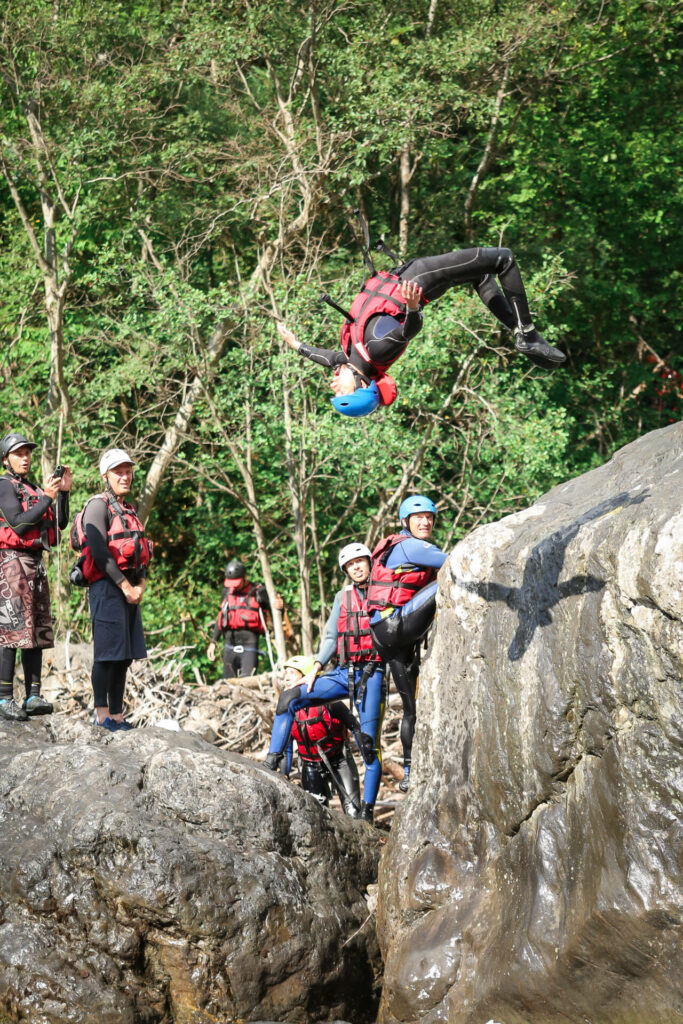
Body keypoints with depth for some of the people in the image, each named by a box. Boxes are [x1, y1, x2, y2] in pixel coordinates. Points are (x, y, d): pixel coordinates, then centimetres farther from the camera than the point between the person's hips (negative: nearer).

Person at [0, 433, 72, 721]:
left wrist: (64, 491, 2)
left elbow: (60, 522, 14)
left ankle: (33, 697, 5)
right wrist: (47, 498, -18)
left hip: (36, 564, 8)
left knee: (38, 632, 5)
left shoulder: (33, 489, 20)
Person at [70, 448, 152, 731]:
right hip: (106, 585, -8)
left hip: (129, 588, 8)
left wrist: (141, 585, 1)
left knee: (125, 655, 6)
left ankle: (117, 716, 9)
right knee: (107, 652, -11)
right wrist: (124, 586, -16)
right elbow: (98, 549, -16)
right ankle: (102, 715, -8)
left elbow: (141, 552, 18)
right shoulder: (98, 506, -6)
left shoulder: (129, 511, 21)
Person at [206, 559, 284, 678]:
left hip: (249, 646, -5)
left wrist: (280, 607, -24)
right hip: (229, 647, 5)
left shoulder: (258, 592, 0)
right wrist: (213, 642, 21)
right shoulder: (227, 592, 15)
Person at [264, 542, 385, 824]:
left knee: (369, 744, -6)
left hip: (371, 673, -4)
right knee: (290, 698, -14)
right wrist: (315, 669, 0)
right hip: (342, 672, 4)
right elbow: (331, 637, 11)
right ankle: (272, 762, -14)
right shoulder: (343, 597, 13)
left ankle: (367, 810, 0)